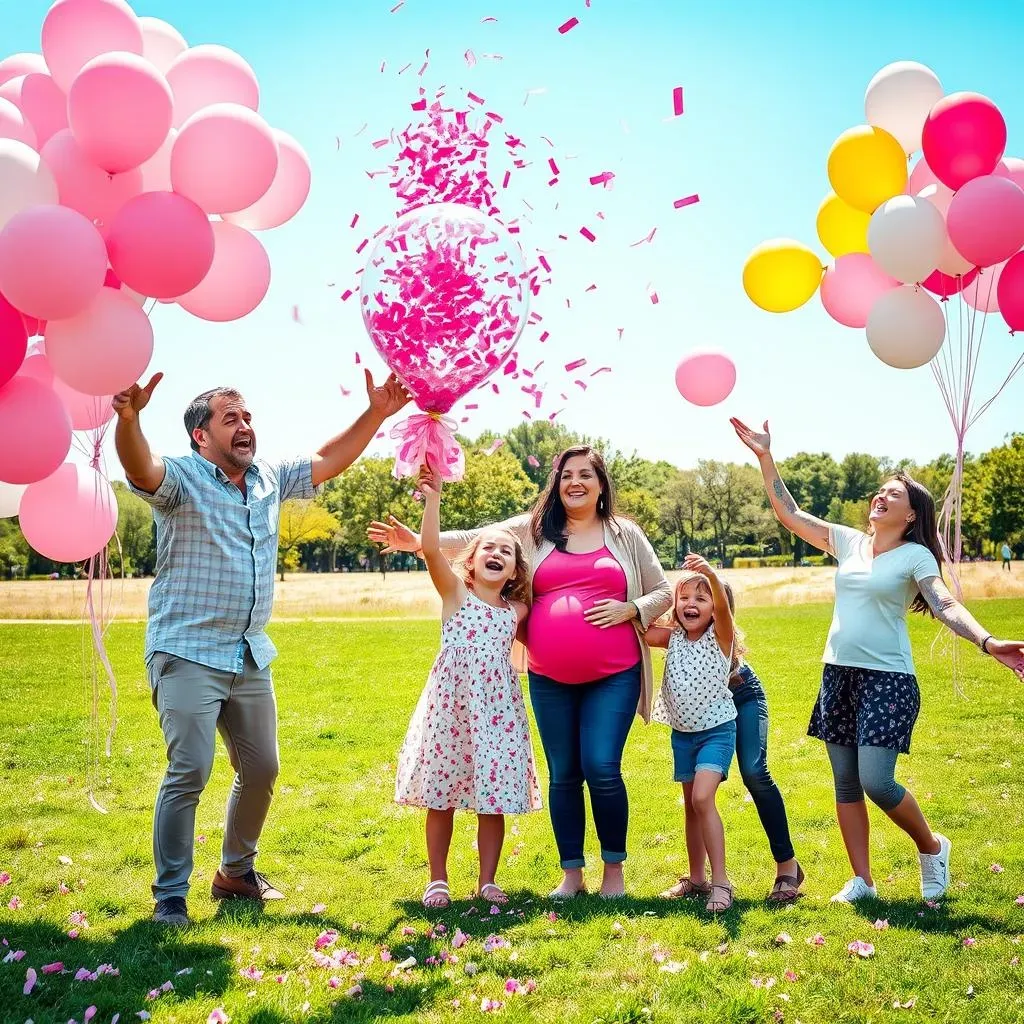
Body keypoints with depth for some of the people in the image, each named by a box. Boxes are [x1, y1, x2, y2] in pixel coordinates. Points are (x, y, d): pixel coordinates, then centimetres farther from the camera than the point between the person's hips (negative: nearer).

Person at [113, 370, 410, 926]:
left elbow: (327, 461, 18)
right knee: (189, 772, -11)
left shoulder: (270, 478, 11)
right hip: (188, 655, -7)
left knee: (261, 770, 12)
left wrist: (376, 414, 6)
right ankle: (170, 896, 1)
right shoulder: (181, 477, -10)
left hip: (251, 656, 7)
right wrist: (128, 418, -52)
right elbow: (140, 469, -31)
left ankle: (236, 871, 31)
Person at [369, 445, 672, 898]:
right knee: (563, 775, 8)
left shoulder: (625, 535, 7)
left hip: (613, 676, -2)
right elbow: (474, 539, -2)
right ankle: (571, 874, 21)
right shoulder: (532, 530, 7)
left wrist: (630, 609, -8)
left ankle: (614, 869, 12)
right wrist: (417, 542, -15)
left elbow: (663, 592, 12)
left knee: (602, 768, -8)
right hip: (550, 680, 2)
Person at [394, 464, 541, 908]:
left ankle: (487, 881, 18)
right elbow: (430, 549, -16)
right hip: (451, 705, -3)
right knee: (441, 796, 4)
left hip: (498, 710, 3)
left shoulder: (516, 610, 9)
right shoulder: (455, 592, -2)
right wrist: (432, 498, -25)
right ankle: (437, 880, 18)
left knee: (495, 798, 4)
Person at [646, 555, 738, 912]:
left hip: (716, 730, -6)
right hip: (682, 733, 6)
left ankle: (720, 882, -15)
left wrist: (711, 574, -51)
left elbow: (722, 606, -34)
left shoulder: (720, 636, -13)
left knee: (702, 797, -20)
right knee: (691, 804, 14)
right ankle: (696, 878, 26)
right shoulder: (673, 638, 2)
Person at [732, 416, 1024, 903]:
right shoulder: (848, 542, 8)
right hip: (838, 675, 6)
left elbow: (947, 606, -17)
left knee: (876, 782, -13)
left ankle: (932, 848, 16)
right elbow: (789, 513, 9)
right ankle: (861, 881, 19)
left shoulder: (915, 555, -5)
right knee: (846, 784, 8)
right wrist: (765, 457, 2)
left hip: (887, 679, -6)